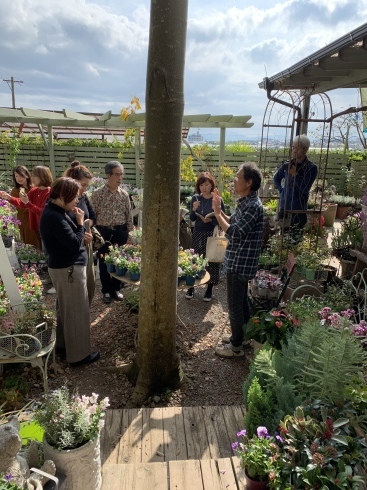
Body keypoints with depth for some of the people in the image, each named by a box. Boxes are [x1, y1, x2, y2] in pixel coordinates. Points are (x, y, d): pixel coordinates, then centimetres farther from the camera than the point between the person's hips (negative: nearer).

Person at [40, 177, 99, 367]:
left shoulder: (54, 212, 7)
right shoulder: (54, 217, -25)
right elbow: (74, 245, -25)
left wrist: (81, 235, 1)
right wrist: (80, 222, -14)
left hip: (62, 267, 10)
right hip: (69, 269, -10)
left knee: (65, 308, 22)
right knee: (77, 311, 2)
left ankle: (63, 344, 38)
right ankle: (79, 354, 15)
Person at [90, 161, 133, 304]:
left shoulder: (124, 194, 2)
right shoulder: (98, 193, -8)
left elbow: (129, 215, 7)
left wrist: (130, 233, 5)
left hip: (120, 231, 3)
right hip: (103, 231, -3)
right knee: (104, 262, 7)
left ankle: (116, 288, 27)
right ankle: (106, 290, 22)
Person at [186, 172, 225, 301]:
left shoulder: (218, 200, -8)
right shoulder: (195, 198, 0)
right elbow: (192, 219, 0)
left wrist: (210, 220, -22)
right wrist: (194, 210, -20)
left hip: (212, 234, -2)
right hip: (197, 233, 2)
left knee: (211, 260, 4)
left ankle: (210, 288, 20)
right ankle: (191, 287, 21)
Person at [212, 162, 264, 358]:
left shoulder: (253, 206, -22)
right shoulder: (245, 202, 9)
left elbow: (234, 234, -27)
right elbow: (233, 224, 16)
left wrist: (217, 213, -19)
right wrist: (219, 210, 4)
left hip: (240, 263, -10)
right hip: (239, 261, 10)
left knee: (235, 304, 1)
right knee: (241, 301, 21)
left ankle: (236, 347, 15)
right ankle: (241, 335, 37)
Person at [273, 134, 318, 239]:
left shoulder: (311, 168, -7)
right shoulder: (287, 165, 4)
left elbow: (305, 189, -13)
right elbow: (276, 179, 21)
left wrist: (295, 175, -14)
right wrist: (281, 190, 8)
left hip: (299, 211, -4)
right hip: (284, 208, 4)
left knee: (295, 238, 0)